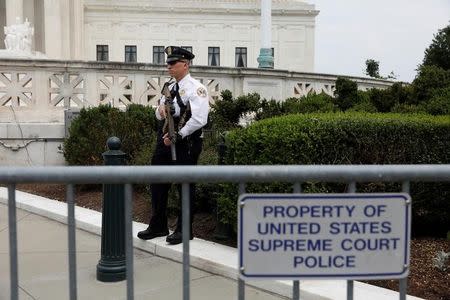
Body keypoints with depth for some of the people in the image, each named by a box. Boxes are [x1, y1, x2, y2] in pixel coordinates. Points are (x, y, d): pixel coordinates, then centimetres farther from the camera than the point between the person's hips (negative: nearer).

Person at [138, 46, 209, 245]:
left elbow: (199, 120, -20)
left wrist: (177, 136, -19)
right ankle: (158, 226, 28)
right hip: (165, 140, 8)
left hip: (186, 143, -8)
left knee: (185, 187, 3)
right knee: (158, 185, 13)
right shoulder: (170, 88, 16)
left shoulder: (195, 88, -11)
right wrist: (160, 110, -3)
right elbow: (159, 116, 21)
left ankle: (184, 230, 16)